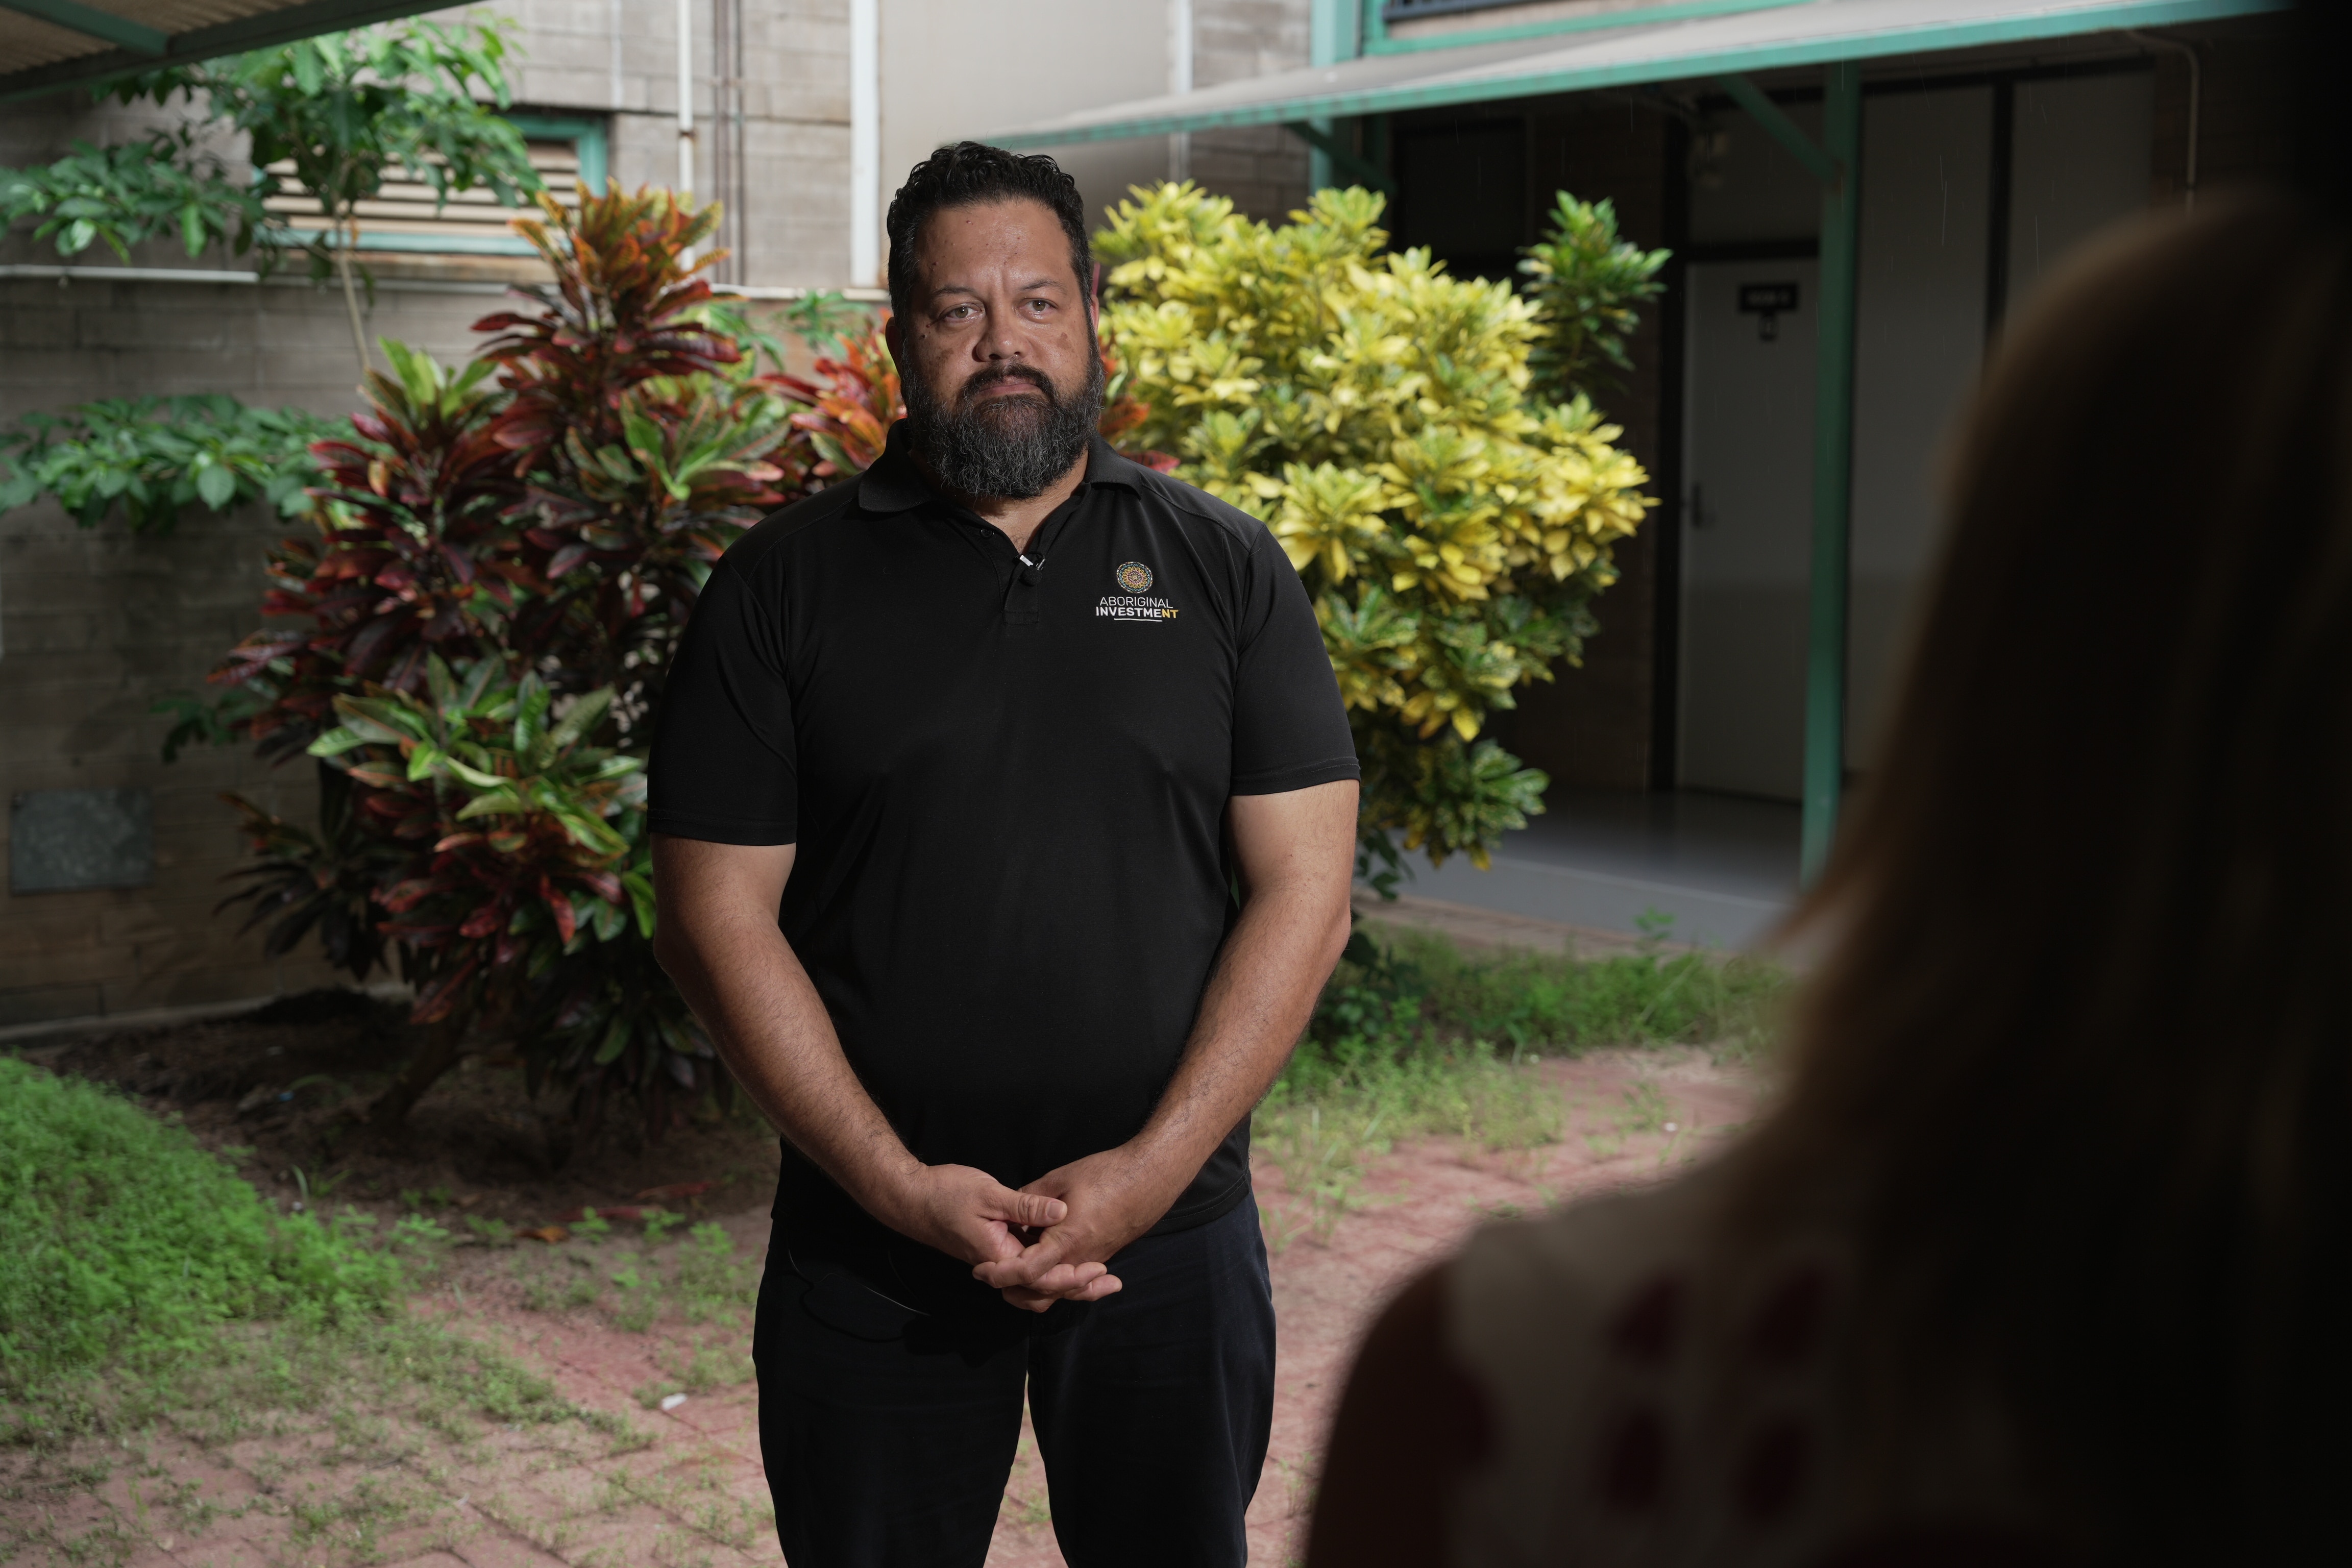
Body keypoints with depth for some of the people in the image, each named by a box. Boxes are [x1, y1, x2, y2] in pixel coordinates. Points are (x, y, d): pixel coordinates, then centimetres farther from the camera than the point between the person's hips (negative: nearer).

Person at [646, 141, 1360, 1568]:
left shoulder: (1226, 568, 2)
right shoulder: (785, 585, 0)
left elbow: (1305, 891, -3)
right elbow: (721, 918, -4)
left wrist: (1152, 1169, -13)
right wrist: (900, 1186, -13)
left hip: (1170, 1234, 1)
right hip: (872, 1256, 0)